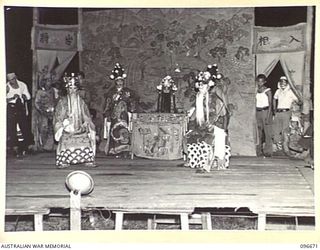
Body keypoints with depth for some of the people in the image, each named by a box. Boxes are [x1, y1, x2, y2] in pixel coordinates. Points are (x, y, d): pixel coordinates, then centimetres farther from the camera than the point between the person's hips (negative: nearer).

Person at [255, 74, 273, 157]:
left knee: (267, 132, -5)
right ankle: (259, 151, 12)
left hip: (265, 111, -5)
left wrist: (268, 116, -14)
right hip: (258, 112, 5)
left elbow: (270, 104, -6)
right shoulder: (257, 91, 12)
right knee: (259, 132, 5)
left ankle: (267, 152, -2)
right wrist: (255, 115, 10)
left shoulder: (268, 91, -4)